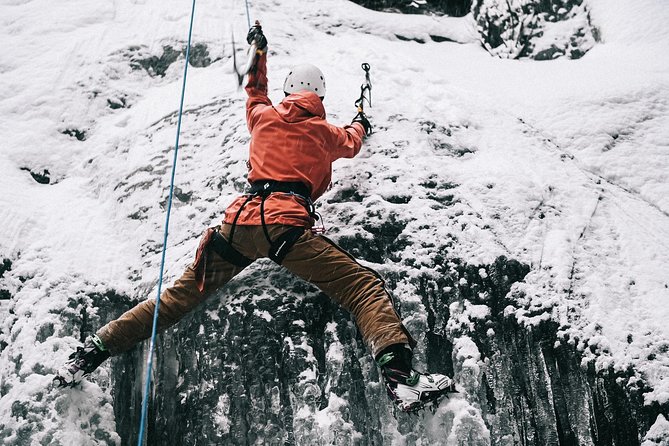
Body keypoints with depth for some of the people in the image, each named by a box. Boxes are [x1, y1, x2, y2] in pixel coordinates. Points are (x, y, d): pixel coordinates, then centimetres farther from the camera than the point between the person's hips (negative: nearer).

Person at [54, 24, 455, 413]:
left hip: (239, 223, 4)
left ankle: (96, 351, 16)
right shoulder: (324, 131, 18)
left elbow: (256, 92, 47)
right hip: (287, 226, -4)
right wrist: (360, 126, 66)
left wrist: (259, 51, 65)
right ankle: (399, 377, -25)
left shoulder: (263, 116, 22)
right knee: (364, 286, -5)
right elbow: (351, 143, 42)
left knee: (182, 296, 15)